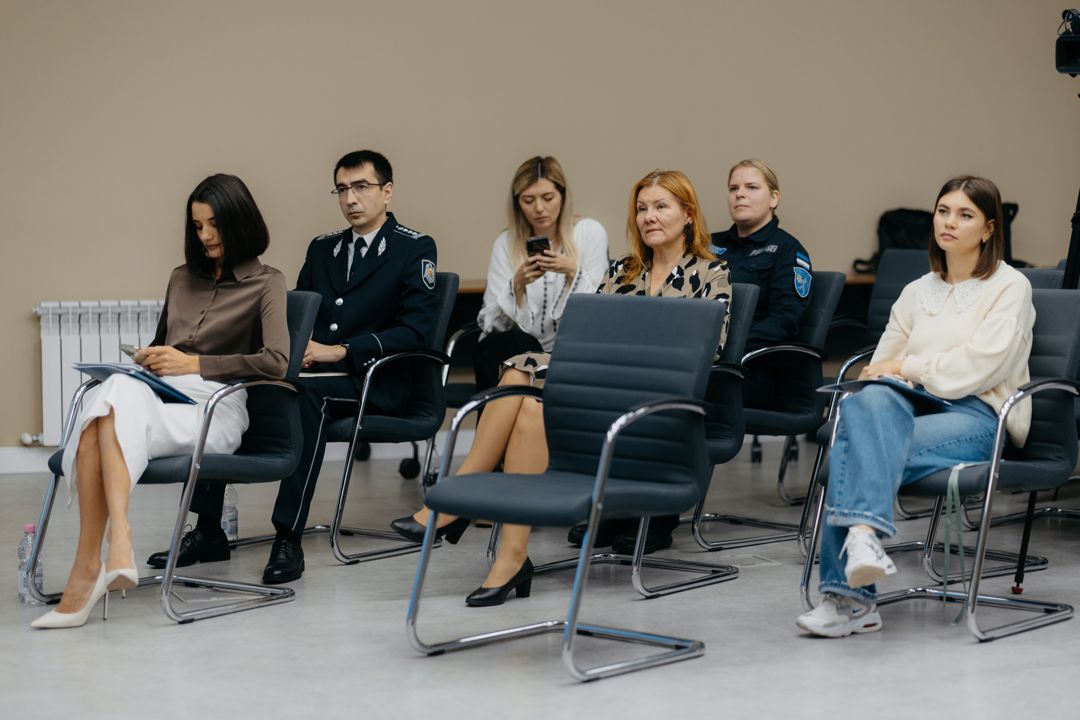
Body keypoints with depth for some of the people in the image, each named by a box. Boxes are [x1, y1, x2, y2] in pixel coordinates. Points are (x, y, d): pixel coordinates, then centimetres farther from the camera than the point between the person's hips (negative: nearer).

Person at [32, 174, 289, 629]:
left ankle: (88, 568, -43)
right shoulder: (182, 279, 27)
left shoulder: (265, 284, 8)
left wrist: (194, 363, -10)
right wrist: (146, 358, 14)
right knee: (110, 398, -35)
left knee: (107, 412, -35)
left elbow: (276, 361, -8)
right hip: (161, 397, 5)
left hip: (214, 409, -5)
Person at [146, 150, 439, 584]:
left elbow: (417, 331, -9)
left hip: (373, 381, -6)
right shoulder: (322, 248, 21)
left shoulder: (415, 249, 1)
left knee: (307, 391, -38)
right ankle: (207, 531, -18)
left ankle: (288, 540, -39)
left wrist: (340, 351, -17)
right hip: (310, 370, 6)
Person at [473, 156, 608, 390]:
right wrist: (518, 285, -19)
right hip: (518, 349, 2)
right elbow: (491, 322, -2)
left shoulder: (590, 232, 2)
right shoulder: (506, 242, 6)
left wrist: (572, 272, -19)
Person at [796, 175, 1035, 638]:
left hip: (977, 415, -5)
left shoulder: (1009, 287, 7)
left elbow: (979, 365, -7)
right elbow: (883, 363, 20)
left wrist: (907, 367, -6)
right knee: (869, 400, -33)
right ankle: (864, 534, -46)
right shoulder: (917, 292, 24)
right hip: (913, 409, 5)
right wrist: (890, 379, -3)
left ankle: (846, 593, -39)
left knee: (853, 450, -32)